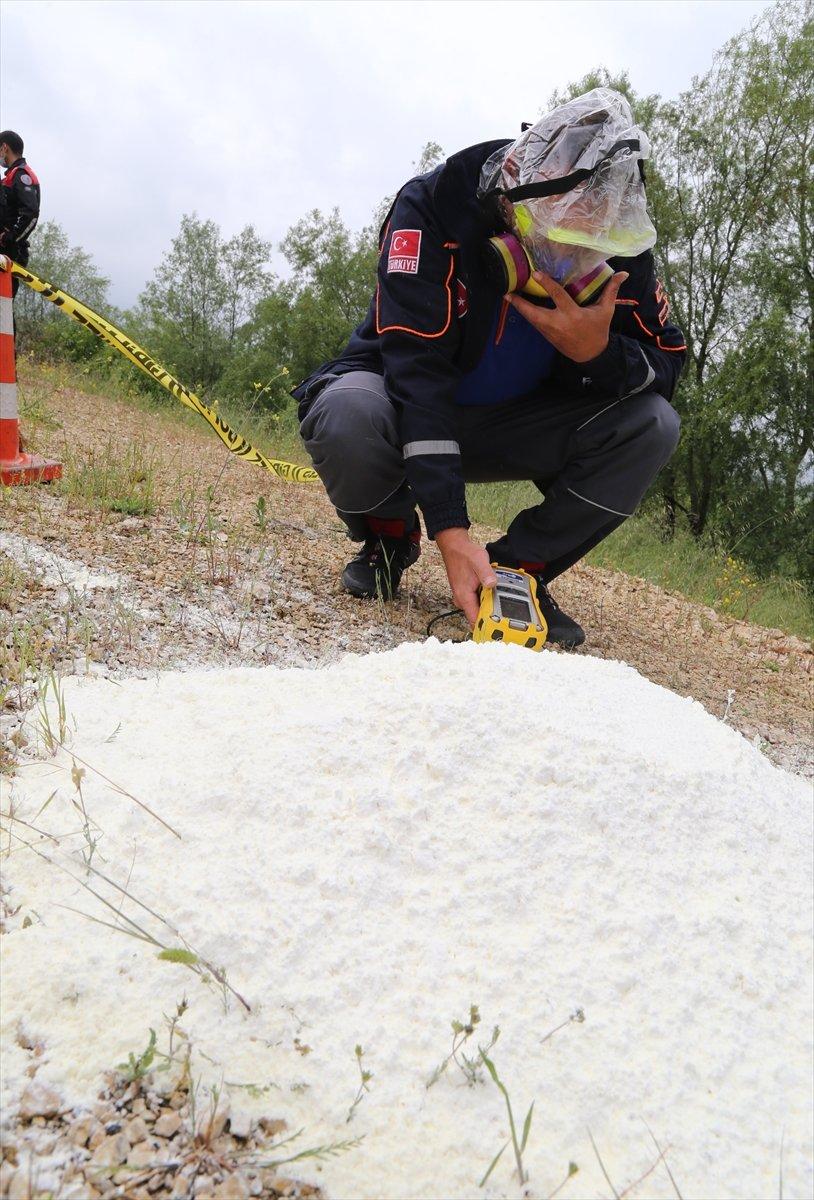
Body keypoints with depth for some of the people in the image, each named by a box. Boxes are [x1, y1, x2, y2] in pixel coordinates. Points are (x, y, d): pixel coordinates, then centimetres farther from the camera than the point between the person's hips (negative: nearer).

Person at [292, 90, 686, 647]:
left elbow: (666, 366, -10)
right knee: (349, 414, -38)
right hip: (407, 403, -3)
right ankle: (389, 537, -4)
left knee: (652, 424, -19)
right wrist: (450, 531, -42)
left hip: (512, 422, 3)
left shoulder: (618, 247, -13)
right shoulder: (434, 207, -25)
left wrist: (597, 350, -35)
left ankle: (518, 566, -6)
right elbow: (418, 369, -34)